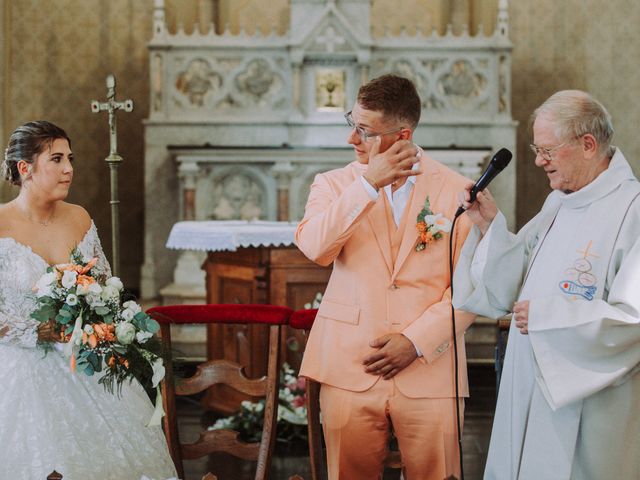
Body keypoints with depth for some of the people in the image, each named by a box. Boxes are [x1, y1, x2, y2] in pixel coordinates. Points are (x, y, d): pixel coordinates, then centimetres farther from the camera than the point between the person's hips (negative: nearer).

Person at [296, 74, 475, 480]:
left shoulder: (456, 191, 2)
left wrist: (416, 341, -11)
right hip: (349, 372, 1)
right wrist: (369, 183, -15)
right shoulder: (335, 184, 7)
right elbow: (314, 248, -13)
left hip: (430, 374, -1)